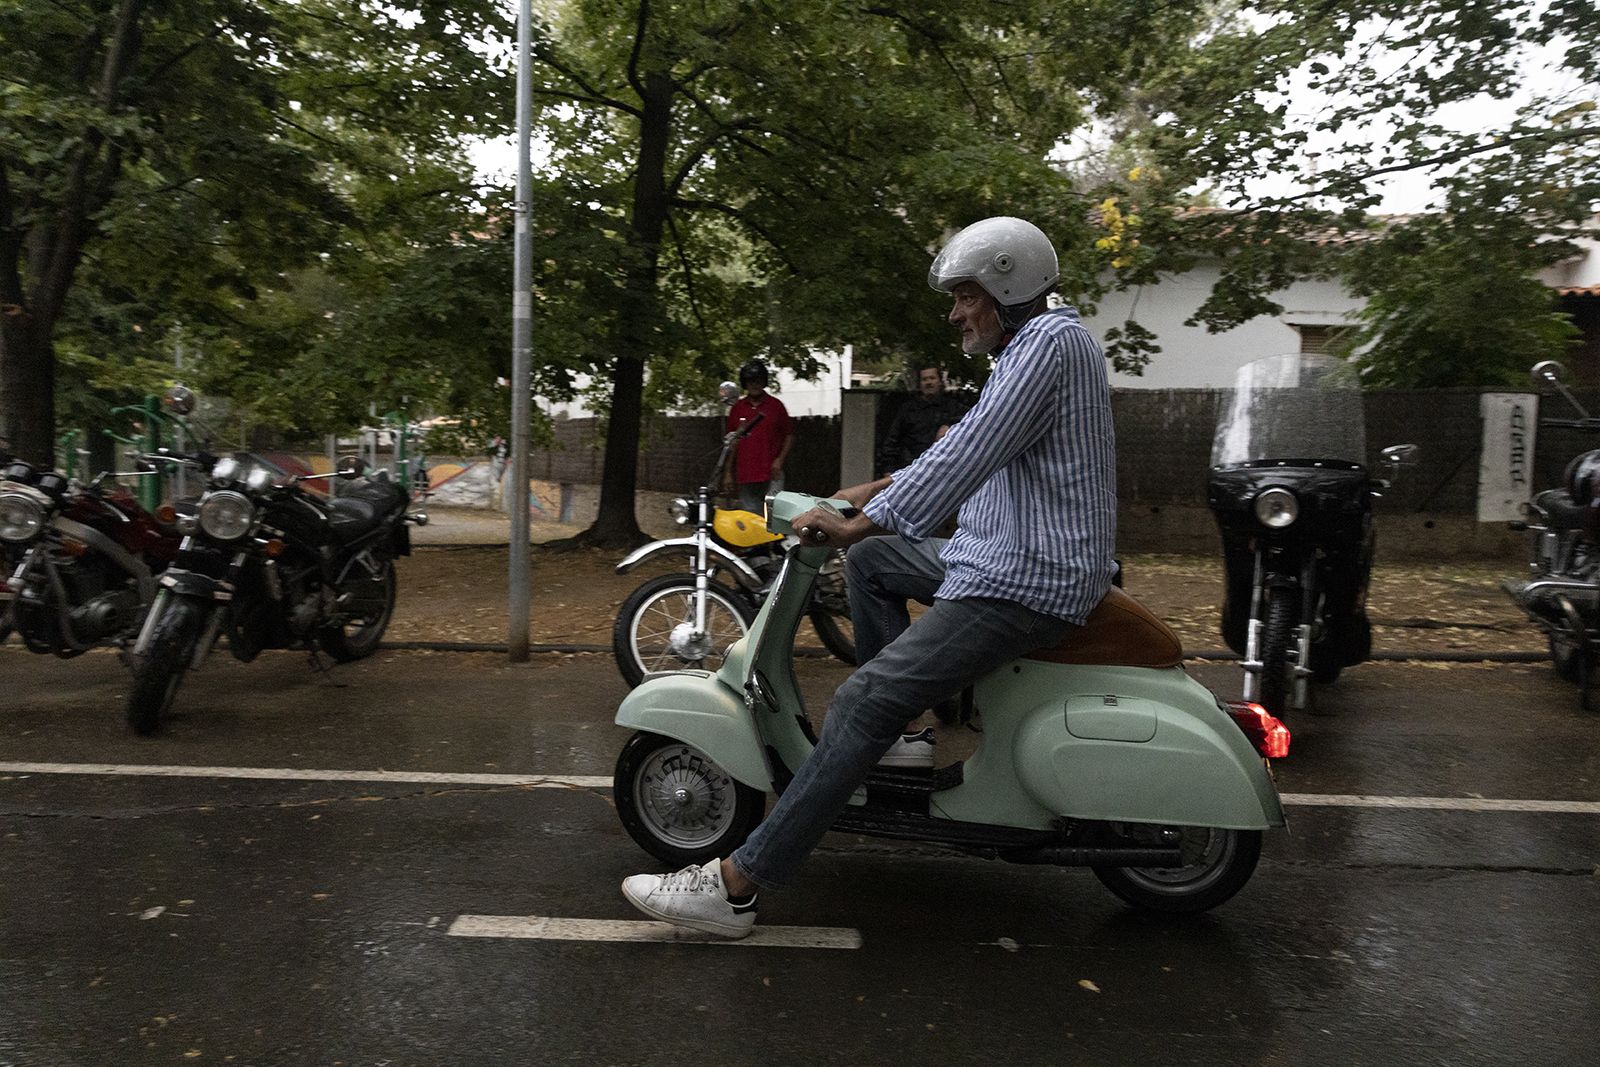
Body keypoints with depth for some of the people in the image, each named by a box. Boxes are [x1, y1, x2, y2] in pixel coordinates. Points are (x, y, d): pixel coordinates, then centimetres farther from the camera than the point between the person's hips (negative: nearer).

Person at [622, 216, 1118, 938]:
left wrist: (860, 522, -24)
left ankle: (736, 885, -15)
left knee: (861, 704, -18)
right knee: (871, 561, 23)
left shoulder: (1051, 339, -15)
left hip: (1023, 584, -11)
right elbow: (968, 447, 26)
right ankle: (906, 722, 19)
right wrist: (876, 489, 20)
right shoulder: (1025, 350, 19)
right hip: (999, 554, 11)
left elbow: (968, 455, -25)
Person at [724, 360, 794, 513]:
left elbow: (789, 435, 7)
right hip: (745, 476, 3)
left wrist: (780, 459, -7)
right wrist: (729, 473, 10)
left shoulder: (776, 405, 3)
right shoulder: (737, 408, 9)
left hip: (771, 474, -3)